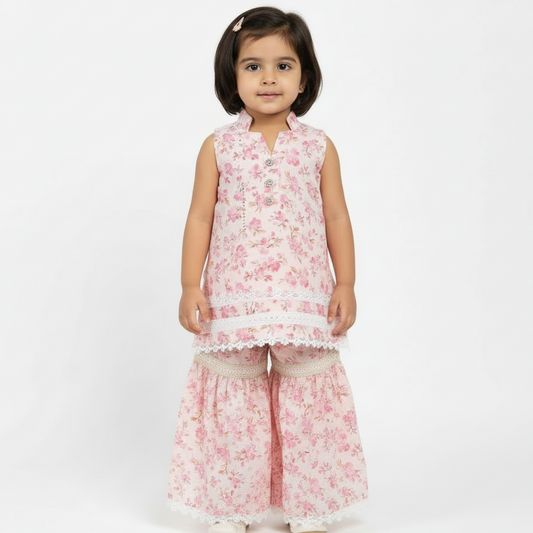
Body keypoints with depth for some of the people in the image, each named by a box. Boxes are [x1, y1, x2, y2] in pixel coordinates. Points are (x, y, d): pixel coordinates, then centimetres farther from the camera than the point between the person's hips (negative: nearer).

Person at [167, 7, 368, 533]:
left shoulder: (319, 147, 4)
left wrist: (346, 284, 1)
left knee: (307, 399, 7)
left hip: (305, 299, 1)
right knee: (234, 398, 8)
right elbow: (200, 217, 3)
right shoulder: (218, 147, 2)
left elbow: (336, 217, 6)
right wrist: (190, 286, -3)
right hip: (232, 299, 0)